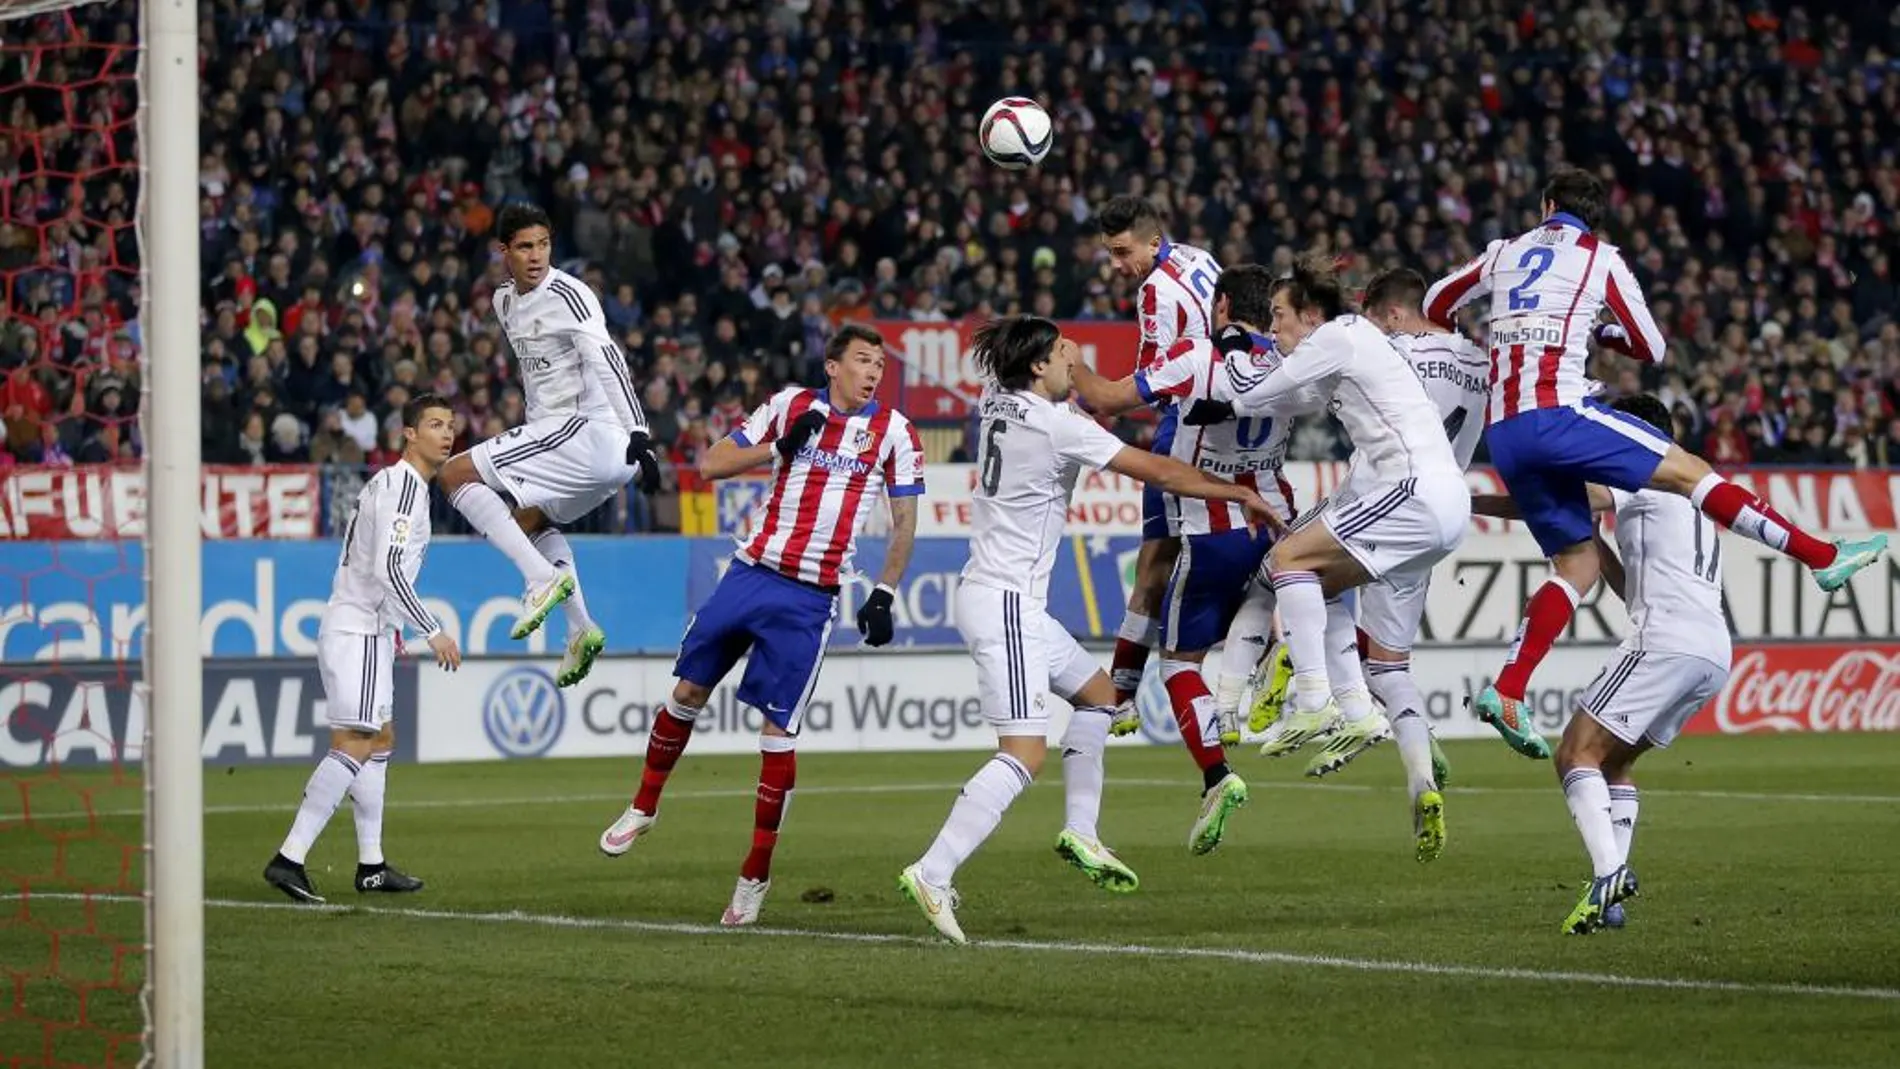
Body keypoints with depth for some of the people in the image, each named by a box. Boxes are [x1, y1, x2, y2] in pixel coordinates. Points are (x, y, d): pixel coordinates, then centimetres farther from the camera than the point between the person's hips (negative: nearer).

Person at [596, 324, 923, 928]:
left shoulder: (893, 432, -1)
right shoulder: (789, 406, 3)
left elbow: (904, 522, 7)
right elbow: (711, 466, 3)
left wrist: (883, 596, 0)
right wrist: (779, 446, -10)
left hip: (810, 600, -2)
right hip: (751, 574, 2)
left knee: (777, 730, -6)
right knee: (689, 691, 7)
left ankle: (756, 876, 2)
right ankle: (644, 808, 31)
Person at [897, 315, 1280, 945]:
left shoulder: (997, 403, 7)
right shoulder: (1058, 425, -15)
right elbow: (1160, 473, -10)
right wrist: (1242, 495, -2)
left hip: (1012, 601, 10)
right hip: (1005, 603, -10)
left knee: (1095, 693, 23)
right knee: (1024, 754, -15)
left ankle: (1080, 833, 19)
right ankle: (932, 875, -23)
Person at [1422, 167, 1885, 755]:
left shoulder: (1505, 251, 19)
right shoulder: (1600, 257, 7)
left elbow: (1435, 306, 31)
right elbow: (1651, 349, 12)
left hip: (1503, 436, 5)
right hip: (1557, 414, -5)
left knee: (1579, 564, 12)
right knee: (1688, 470, 0)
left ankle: (1506, 691, 1)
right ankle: (1825, 556, -3)